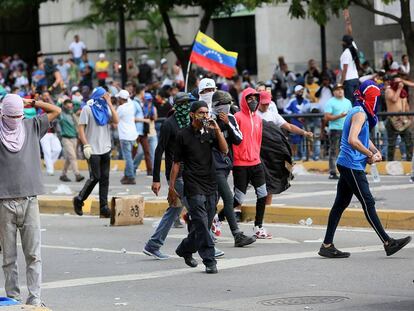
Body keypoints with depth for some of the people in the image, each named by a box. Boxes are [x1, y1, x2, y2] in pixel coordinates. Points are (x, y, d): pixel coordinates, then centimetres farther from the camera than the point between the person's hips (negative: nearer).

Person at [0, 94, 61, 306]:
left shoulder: (32, 127, 11)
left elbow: (56, 111, 17)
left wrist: (33, 103, 9)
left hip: (30, 200, 2)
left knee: (34, 254, -3)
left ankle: (34, 298, -3)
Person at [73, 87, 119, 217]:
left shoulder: (106, 108, 11)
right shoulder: (87, 109, -4)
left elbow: (116, 121, -4)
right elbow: (81, 128, -8)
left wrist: (109, 103, -7)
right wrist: (86, 145, -16)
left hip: (105, 149, 6)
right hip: (93, 150, -6)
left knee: (105, 178, 4)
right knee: (95, 177, -6)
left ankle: (104, 207, 7)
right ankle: (79, 200, 12)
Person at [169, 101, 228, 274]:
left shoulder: (210, 132, 8)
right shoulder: (184, 135, -2)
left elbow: (225, 150, -4)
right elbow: (176, 162, 1)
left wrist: (217, 129, -13)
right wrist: (171, 187, 0)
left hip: (210, 184, 5)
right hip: (193, 185, -5)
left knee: (205, 225, 10)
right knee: (201, 224, -12)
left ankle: (185, 249, 32)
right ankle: (209, 261, -11)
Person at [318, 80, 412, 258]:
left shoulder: (359, 112, 17)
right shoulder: (359, 113, -15)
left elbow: (364, 137, 28)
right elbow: (353, 140, -27)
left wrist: (375, 151, 10)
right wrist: (370, 155, -16)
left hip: (347, 164, 10)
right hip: (352, 166, -10)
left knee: (340, 204, 9)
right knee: (368, 203, -6)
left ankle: (327, 245, 9)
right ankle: (388, 243, -2)